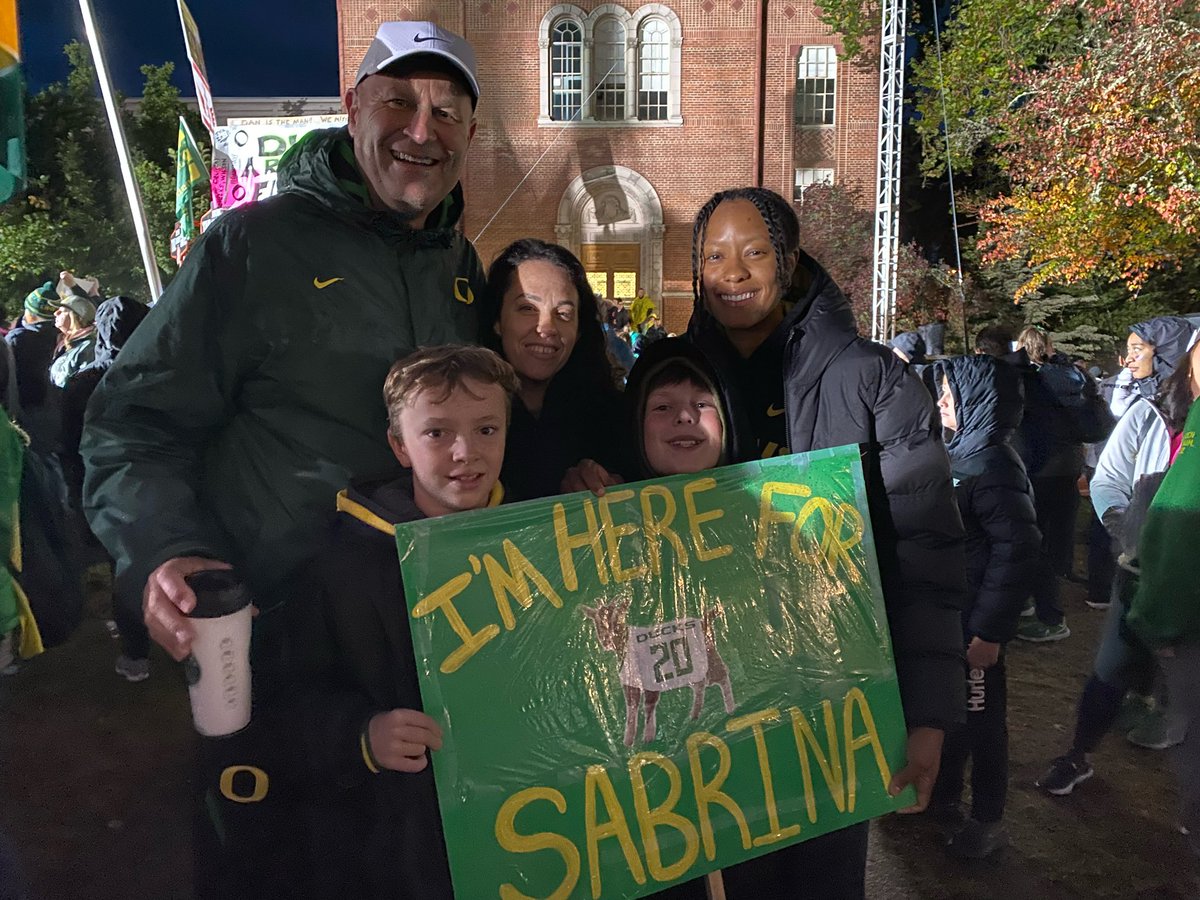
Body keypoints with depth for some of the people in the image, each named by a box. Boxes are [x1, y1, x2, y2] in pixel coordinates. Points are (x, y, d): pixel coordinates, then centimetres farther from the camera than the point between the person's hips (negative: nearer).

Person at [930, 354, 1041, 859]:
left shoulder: (993, 463, -19)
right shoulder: (960, 452, 7)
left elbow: (1016, 549, -23)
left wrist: (990, 629, -22)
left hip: (975, 621, -8)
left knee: (979, 714, 7)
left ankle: (988, 821, 24)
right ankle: (944, 797, 37)